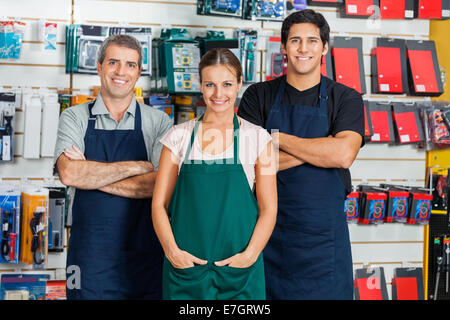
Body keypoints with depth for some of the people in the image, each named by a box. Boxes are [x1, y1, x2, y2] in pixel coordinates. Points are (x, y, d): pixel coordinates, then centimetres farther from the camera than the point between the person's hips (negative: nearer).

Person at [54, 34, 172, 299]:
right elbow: (69, 173, -14)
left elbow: (159, 185, -11)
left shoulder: (159, 122, 2)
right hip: (89, 255, 0)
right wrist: (138, 166, -13)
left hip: (144, 255, 0)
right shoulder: (75, 118, 4)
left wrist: (91, 175, -11)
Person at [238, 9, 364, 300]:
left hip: (324, 233, 0)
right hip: (268, 230, 1)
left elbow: (344, 154, -17)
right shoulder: (258, 96, 3)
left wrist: (278, 138, -12)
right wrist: (319, 149, -13)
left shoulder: (346, 99, 1)